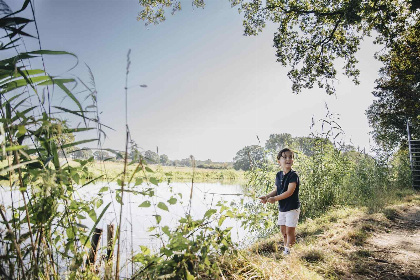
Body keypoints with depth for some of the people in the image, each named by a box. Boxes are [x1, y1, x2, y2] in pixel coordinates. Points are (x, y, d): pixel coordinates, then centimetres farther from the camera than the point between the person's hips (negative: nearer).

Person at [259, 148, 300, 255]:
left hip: (292, 208, -7)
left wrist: (274, 199, -21)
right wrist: (267, 196, -7)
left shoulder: (293, 175, -17)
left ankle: (288, 250, 16)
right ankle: (286, 248, 32)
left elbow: (290, 192, -24)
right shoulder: (278, 175, 4)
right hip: (282, 208, 7)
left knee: (290, 231, 0)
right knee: (283, 230, 16)